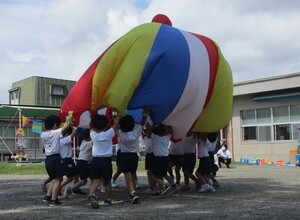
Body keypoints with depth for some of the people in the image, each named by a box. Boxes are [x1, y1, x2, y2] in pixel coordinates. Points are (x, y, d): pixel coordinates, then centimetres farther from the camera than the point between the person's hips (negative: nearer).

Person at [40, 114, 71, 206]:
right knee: (58, 179, -1)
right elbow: (65, 126, -8)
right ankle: (54, 200, -2)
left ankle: (48, 196, 18)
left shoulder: (42, 134, 9)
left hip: (48, 159, 8)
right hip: (55, 158, -8)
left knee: (55, 179, 20)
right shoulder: (55, 133, -11)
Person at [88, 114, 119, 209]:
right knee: (107, 182, 14)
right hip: (106, 160, -2)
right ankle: (107, 199, 20)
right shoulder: (108, 134, -7)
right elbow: (116, 124, 7)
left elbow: (91, 125, 20)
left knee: (95, 181, -5)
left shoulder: (93, 134, 0)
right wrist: (115, 118, 24)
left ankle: (92, 195, -30)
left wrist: (93, 117, 25)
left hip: (95, 160, 2)